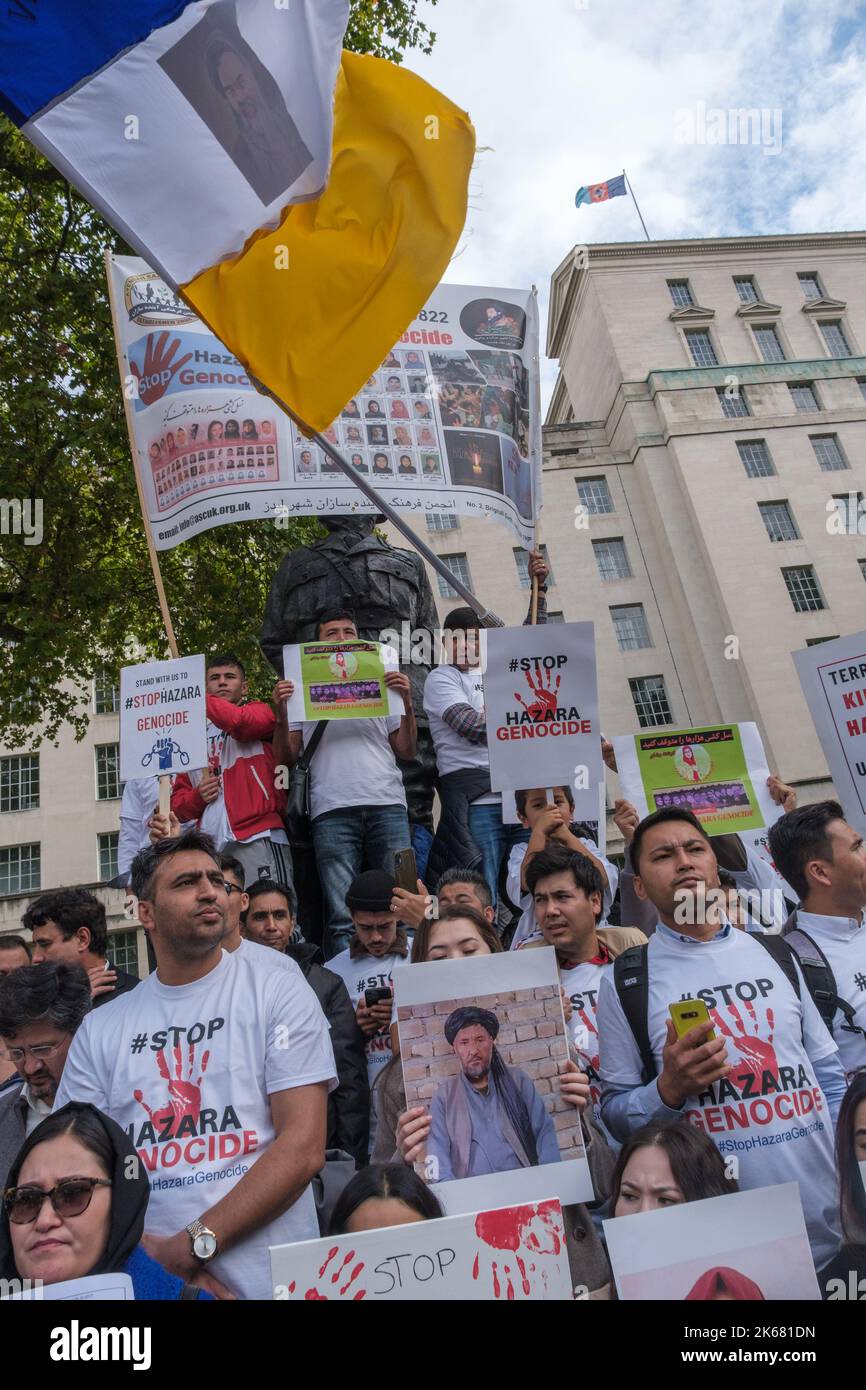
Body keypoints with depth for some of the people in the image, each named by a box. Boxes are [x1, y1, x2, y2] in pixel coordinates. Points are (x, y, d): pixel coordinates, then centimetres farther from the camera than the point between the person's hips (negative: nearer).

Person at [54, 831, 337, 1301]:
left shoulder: (279, 993, -8)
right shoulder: (100, 1030, 2)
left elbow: (303, 1147, -13)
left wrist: (196, 1244, -17)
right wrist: (151, 1256, -14)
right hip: (144, 1281, 2)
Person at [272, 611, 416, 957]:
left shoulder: (379, 686, 21)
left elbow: (407, 751, 14)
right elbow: (287, 758, 13)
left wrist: (408, 703, 1)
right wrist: (282, 714, -3)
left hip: (387, 806, 1)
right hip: (332, 811, -1)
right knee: (341, 915, -5)